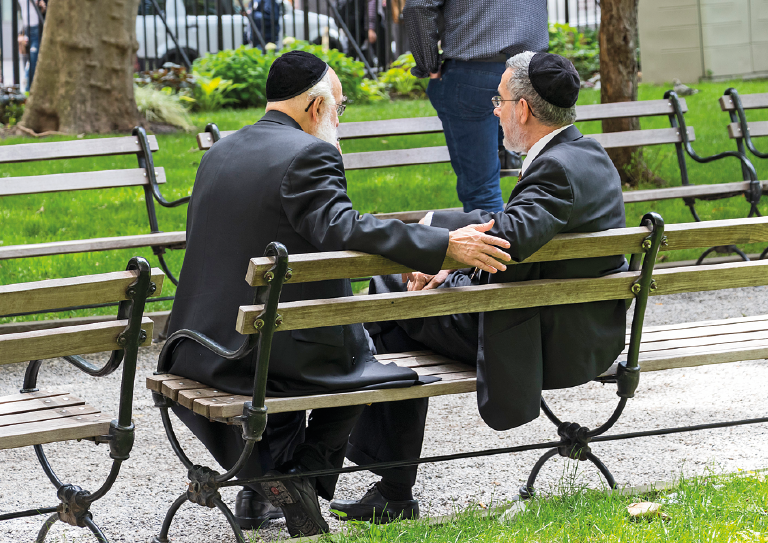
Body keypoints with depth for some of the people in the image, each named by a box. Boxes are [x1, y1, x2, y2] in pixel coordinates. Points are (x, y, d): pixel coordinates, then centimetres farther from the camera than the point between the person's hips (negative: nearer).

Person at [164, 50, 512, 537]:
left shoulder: (218, 154, 11)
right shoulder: (309, 155, -13)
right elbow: (341, 228, -28)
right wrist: (445, 245, -30)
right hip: (274, 357, -7)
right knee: (368, 364, 21)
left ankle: (263, 483, 31)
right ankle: (301, 474, 9)